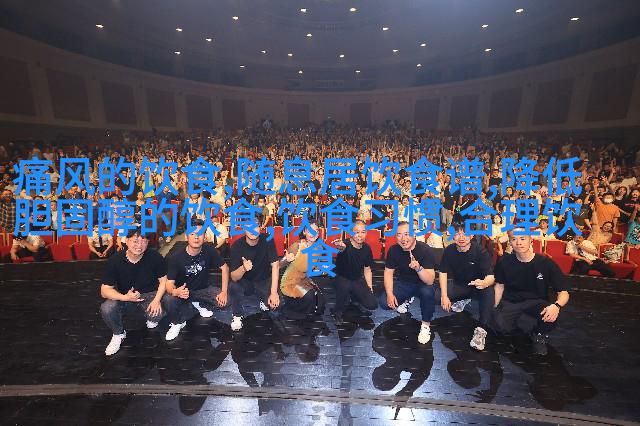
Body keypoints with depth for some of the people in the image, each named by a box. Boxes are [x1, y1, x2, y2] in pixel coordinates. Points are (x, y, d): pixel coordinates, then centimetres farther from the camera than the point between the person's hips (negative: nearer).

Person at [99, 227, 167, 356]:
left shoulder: (155, 257, -18)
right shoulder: (115, 260, -15)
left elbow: (163, 280, -7)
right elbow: (105, 290, -13)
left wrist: (157, 299, -22)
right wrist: (125, 297, -31)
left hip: (149, 295, -2)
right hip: (124, 297, 2)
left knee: (158, 313, -30)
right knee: (106, 308, -28)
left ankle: (152, 319, 13)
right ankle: (119, 334, 5)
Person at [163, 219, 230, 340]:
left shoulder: (209, 251, -18)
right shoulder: (176, 257, -21)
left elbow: (224, 268, -9)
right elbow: (169, 283, -21)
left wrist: (224, 291, -17)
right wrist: (175, 291, -46)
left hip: (204, 289, 2)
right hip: (183, 290, -2)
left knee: (225, 300, -21)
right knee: (170, 300, -33)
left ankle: (200, 304, 12)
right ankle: (177, 324, 2)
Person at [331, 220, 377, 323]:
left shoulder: (366, 248, -4)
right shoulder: (346, 245, -21)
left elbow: (367, 270, 7)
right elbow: (342, 248, -49)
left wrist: (370, 288, 4)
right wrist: (341, 247, -73)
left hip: (358, 280, 5)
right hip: (342, 278, -5)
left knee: (372, 304, -6)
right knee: (344, 286, -38)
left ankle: (352, 296, 24)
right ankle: (338, 312, -9)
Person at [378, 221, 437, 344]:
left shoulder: (425, 250, -24)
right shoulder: (393, 250, -12)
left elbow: (430, 281, -29)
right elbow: (388, 272, -4)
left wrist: (418, 268, -49)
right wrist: (390, 294, -16)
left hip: (421, 284, -3)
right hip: (403, 283, 4)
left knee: (428, 292, -37)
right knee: (384, 303, -17)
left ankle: (426, 325, -9)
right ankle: (406, 300, 19)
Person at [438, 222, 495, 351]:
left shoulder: (480, 252, -19)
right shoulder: (449, 251, -11)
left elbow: (491, 276, -25)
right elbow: (443, 273, -8)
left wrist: (484, 283, -52)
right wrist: (444, 296, -20)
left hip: (477, 286, -2)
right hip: (458, 286, 3)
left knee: (489, 292, -35)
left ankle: (481, 330, -31)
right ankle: (462, 301, 11)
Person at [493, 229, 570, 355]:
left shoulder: (546, 263, -11)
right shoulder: (504, 262, -7)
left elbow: (564, 292, -10)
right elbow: (499, 286, 6)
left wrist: (556, 305, -33)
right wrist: (496, 309, -3)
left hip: (536, 302, 0)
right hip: (510, 301, 1)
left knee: (551, 315, -35)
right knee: (499, 325, -28)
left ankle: (539, 336, 2)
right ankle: (513, 322, 14)